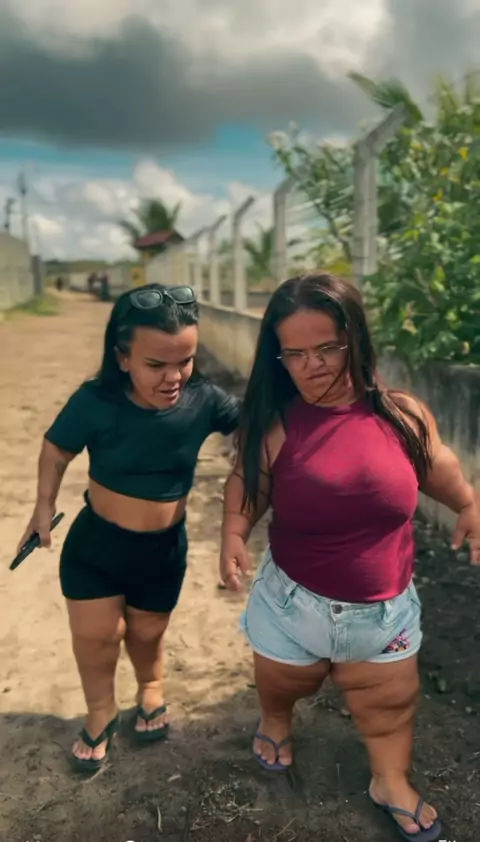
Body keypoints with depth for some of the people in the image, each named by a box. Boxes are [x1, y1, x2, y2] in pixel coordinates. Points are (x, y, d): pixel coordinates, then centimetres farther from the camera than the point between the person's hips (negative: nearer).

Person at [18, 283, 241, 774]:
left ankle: (150, 690, 55)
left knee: (146, 633, 21)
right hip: (95, 543, -1)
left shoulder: (204, 400, -21)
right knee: (94, 636, 11)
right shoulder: (95, 402, -24)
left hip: (164, 549, 1)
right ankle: (100, 715, 41)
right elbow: (57, 449, -7)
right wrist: (44, 506, -6)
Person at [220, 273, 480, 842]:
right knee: (282, 685, 27)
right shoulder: (275, 424, -19)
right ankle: (275, 725, 63)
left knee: (390, 704, 22)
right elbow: (245, 482, -6)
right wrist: (233, 534, -22)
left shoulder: (403, 415, -14)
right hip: (293, 602, 0)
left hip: (385, 608, 1)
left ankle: (391, 783, 52)